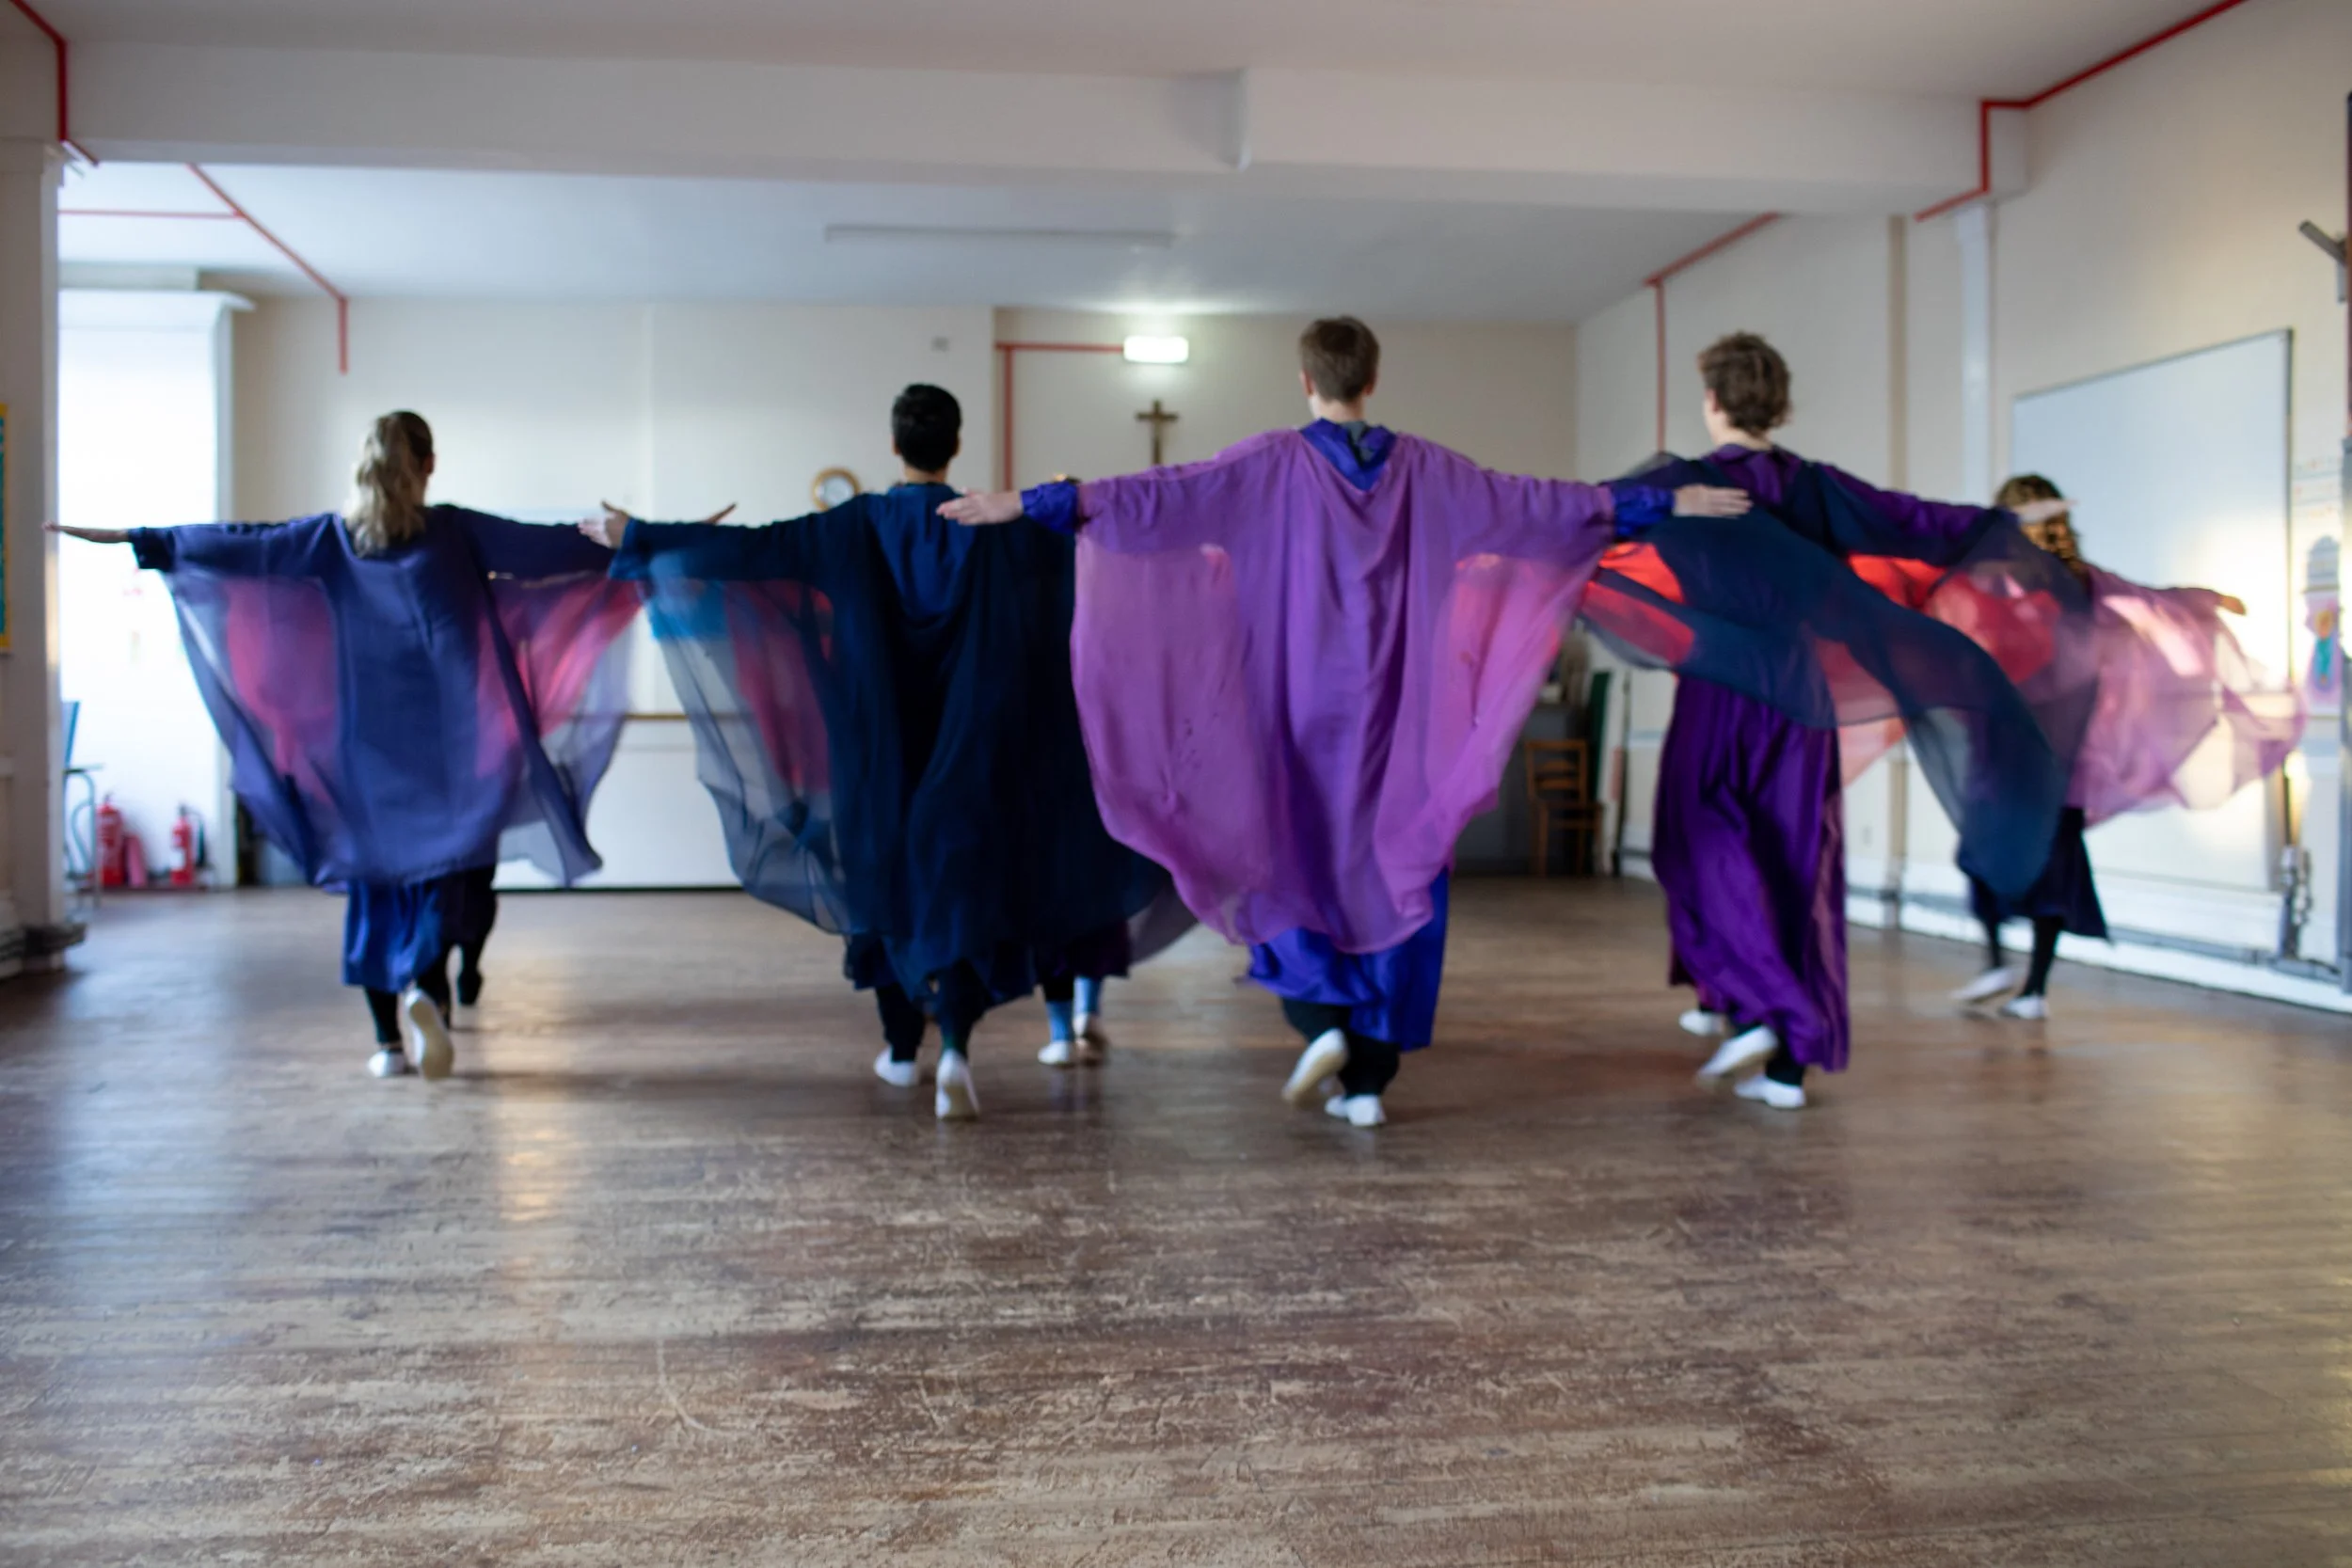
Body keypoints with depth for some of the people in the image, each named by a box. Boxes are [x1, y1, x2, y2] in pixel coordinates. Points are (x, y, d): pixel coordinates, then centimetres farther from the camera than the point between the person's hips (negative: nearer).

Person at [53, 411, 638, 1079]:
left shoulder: (333, 537, 4)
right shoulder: (453, 531, -2)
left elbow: (236, 544, 10)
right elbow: (547, 547, 1)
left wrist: (130, 538, 21)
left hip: (367, 744, 3)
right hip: (447, 743, -2)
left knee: (375, 879, 10)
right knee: (446, 870, 1)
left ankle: (390, 1039, 12)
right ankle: (424, 988, -26)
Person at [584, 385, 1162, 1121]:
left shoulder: (857, 527, -5)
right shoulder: (994, 526, -6)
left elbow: (746, 548, -7)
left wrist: (636, 537, 1)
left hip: (880, 749, 1)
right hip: (966, 749, -1)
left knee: (886, 875, 16)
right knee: (961, 887, -1)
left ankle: (902, 1047, 26)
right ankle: (955, 1048, -22)